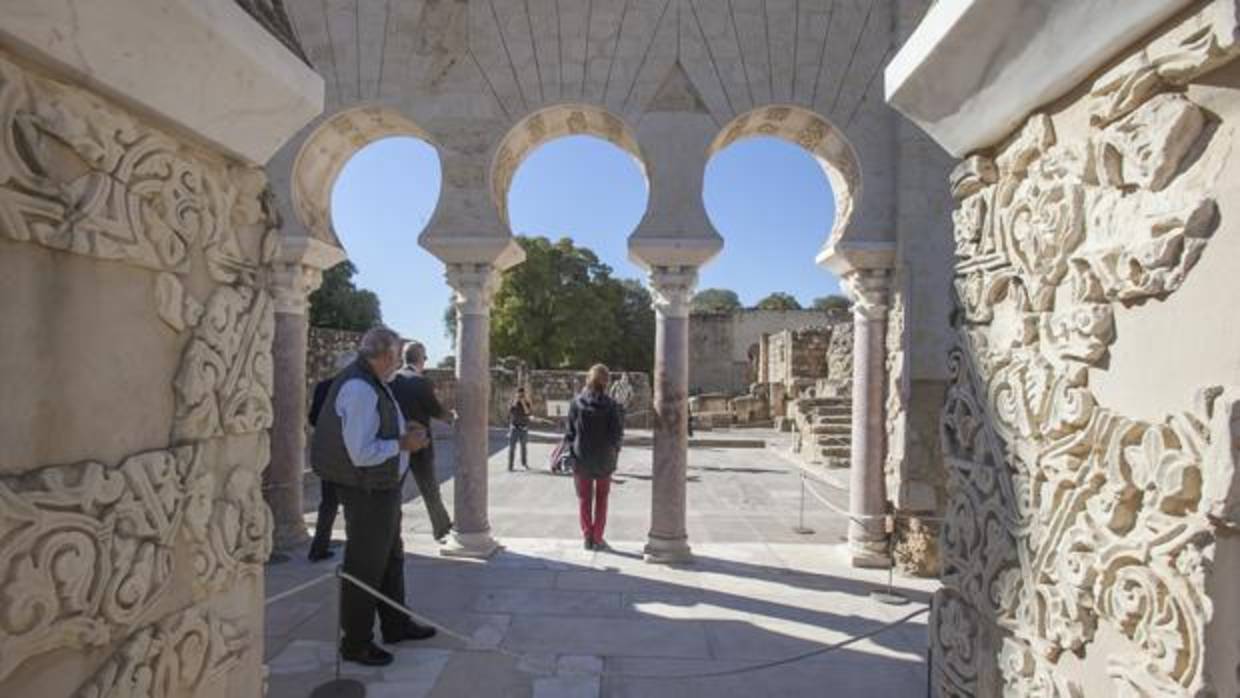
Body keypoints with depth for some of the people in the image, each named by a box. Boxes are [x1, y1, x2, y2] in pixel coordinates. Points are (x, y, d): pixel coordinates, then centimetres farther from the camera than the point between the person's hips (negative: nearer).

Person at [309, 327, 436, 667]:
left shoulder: (370, 383, 7)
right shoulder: (360, 389, -25)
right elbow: (361, 453, -29)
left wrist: (401, 429, 5)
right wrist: (403, 444, -18)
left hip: (383, 489, 11)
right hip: (368, 492, -11)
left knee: (391, 559, 23)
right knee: (365, 568, 6)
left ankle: (396, 625, 40)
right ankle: (355, 643, 25)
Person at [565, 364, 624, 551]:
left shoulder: (577, 403, -8)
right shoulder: (610, 405, -11)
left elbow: (570, 431, -5)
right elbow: (617, 432, -8)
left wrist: (572, 451, 5)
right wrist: (614, 451, 6)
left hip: (582, 458, 1)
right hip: (604, 459, -1)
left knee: (585, 499, 14)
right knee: (601, 499, 13)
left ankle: (587, 537, 16)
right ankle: (598, 538, 14)